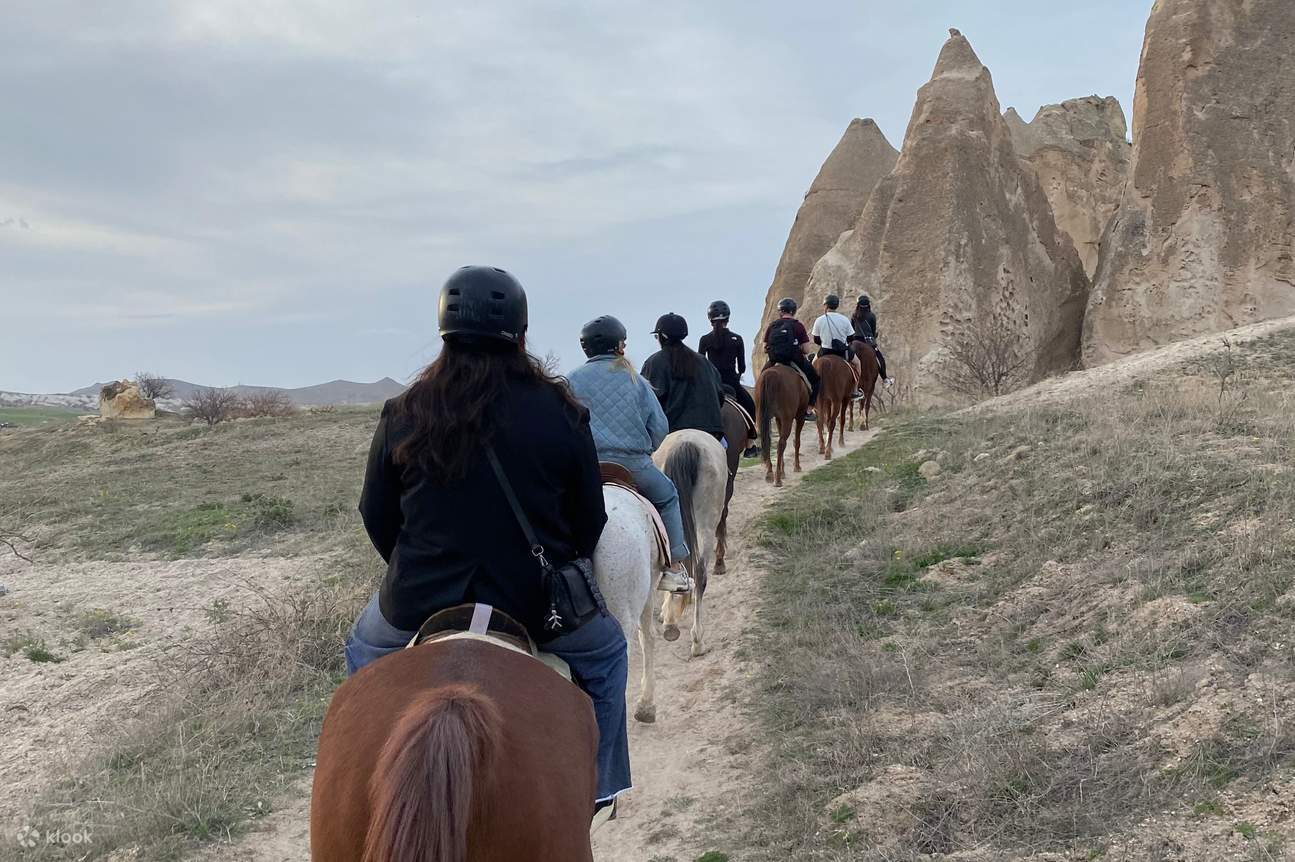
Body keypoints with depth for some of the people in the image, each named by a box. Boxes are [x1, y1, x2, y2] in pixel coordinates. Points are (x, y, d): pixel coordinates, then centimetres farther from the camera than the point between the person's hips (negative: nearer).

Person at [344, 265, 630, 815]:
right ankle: (595, 786, 33)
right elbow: (589, 522, 0)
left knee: (364, 650, 34)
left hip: (420, 606, 1)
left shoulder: (403, 416, -6)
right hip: (536, 606, -1)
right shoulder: (561, 415, -8)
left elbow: (376, 518, 3)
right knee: (606, 652, 29)